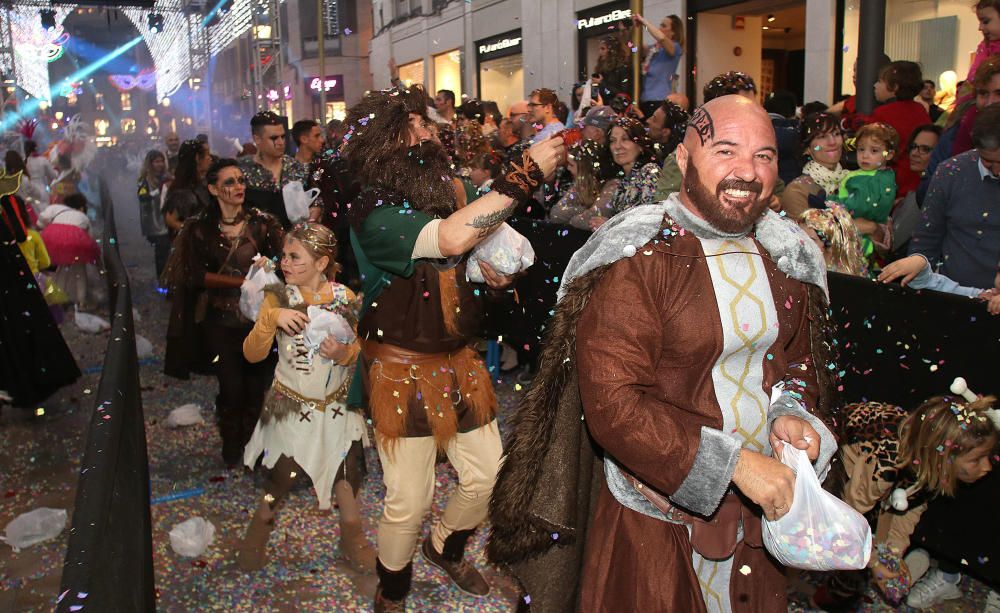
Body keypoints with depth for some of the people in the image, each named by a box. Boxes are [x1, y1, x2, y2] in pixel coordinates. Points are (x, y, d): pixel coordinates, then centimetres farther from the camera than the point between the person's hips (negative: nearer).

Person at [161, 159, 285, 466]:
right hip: (221, 322, 0)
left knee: (258, 386, 6)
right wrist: (242, 282, -13)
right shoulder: (199, 227, -1)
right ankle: (232, 451, 29)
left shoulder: (262, 222, -3)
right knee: (231, 387, 7)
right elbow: (195, 276, -5)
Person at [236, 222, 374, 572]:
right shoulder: (278, 298, -11)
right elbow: (252, 354, -15)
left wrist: (345, 354, -20)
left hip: (338, 405, 2)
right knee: (282, 476, 5)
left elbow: (362, 350, 2)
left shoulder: (346, 298, -8)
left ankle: (352, 536, 34)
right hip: (291, 406, -2)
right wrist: (272, 319, -31)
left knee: (348, 470, 10)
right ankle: (259, 529, 34)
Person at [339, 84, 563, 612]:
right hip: (404, 370, -7)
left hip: (458, 362, 7)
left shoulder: (437, 195, 4)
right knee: (408, 503, 3)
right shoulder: (375, 213, -20)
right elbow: (452, 237, -38)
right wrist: (527, 172, -35)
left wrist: (492, 272, -2)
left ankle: (446, 548, 44)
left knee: (487, 476, 14)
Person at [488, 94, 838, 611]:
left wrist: (792, 413, -8)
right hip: (658, 516, -6)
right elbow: (612, 403, -25)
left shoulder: (787, 255, 1)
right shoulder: (637, 261, -20)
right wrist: (733, 462, -26)